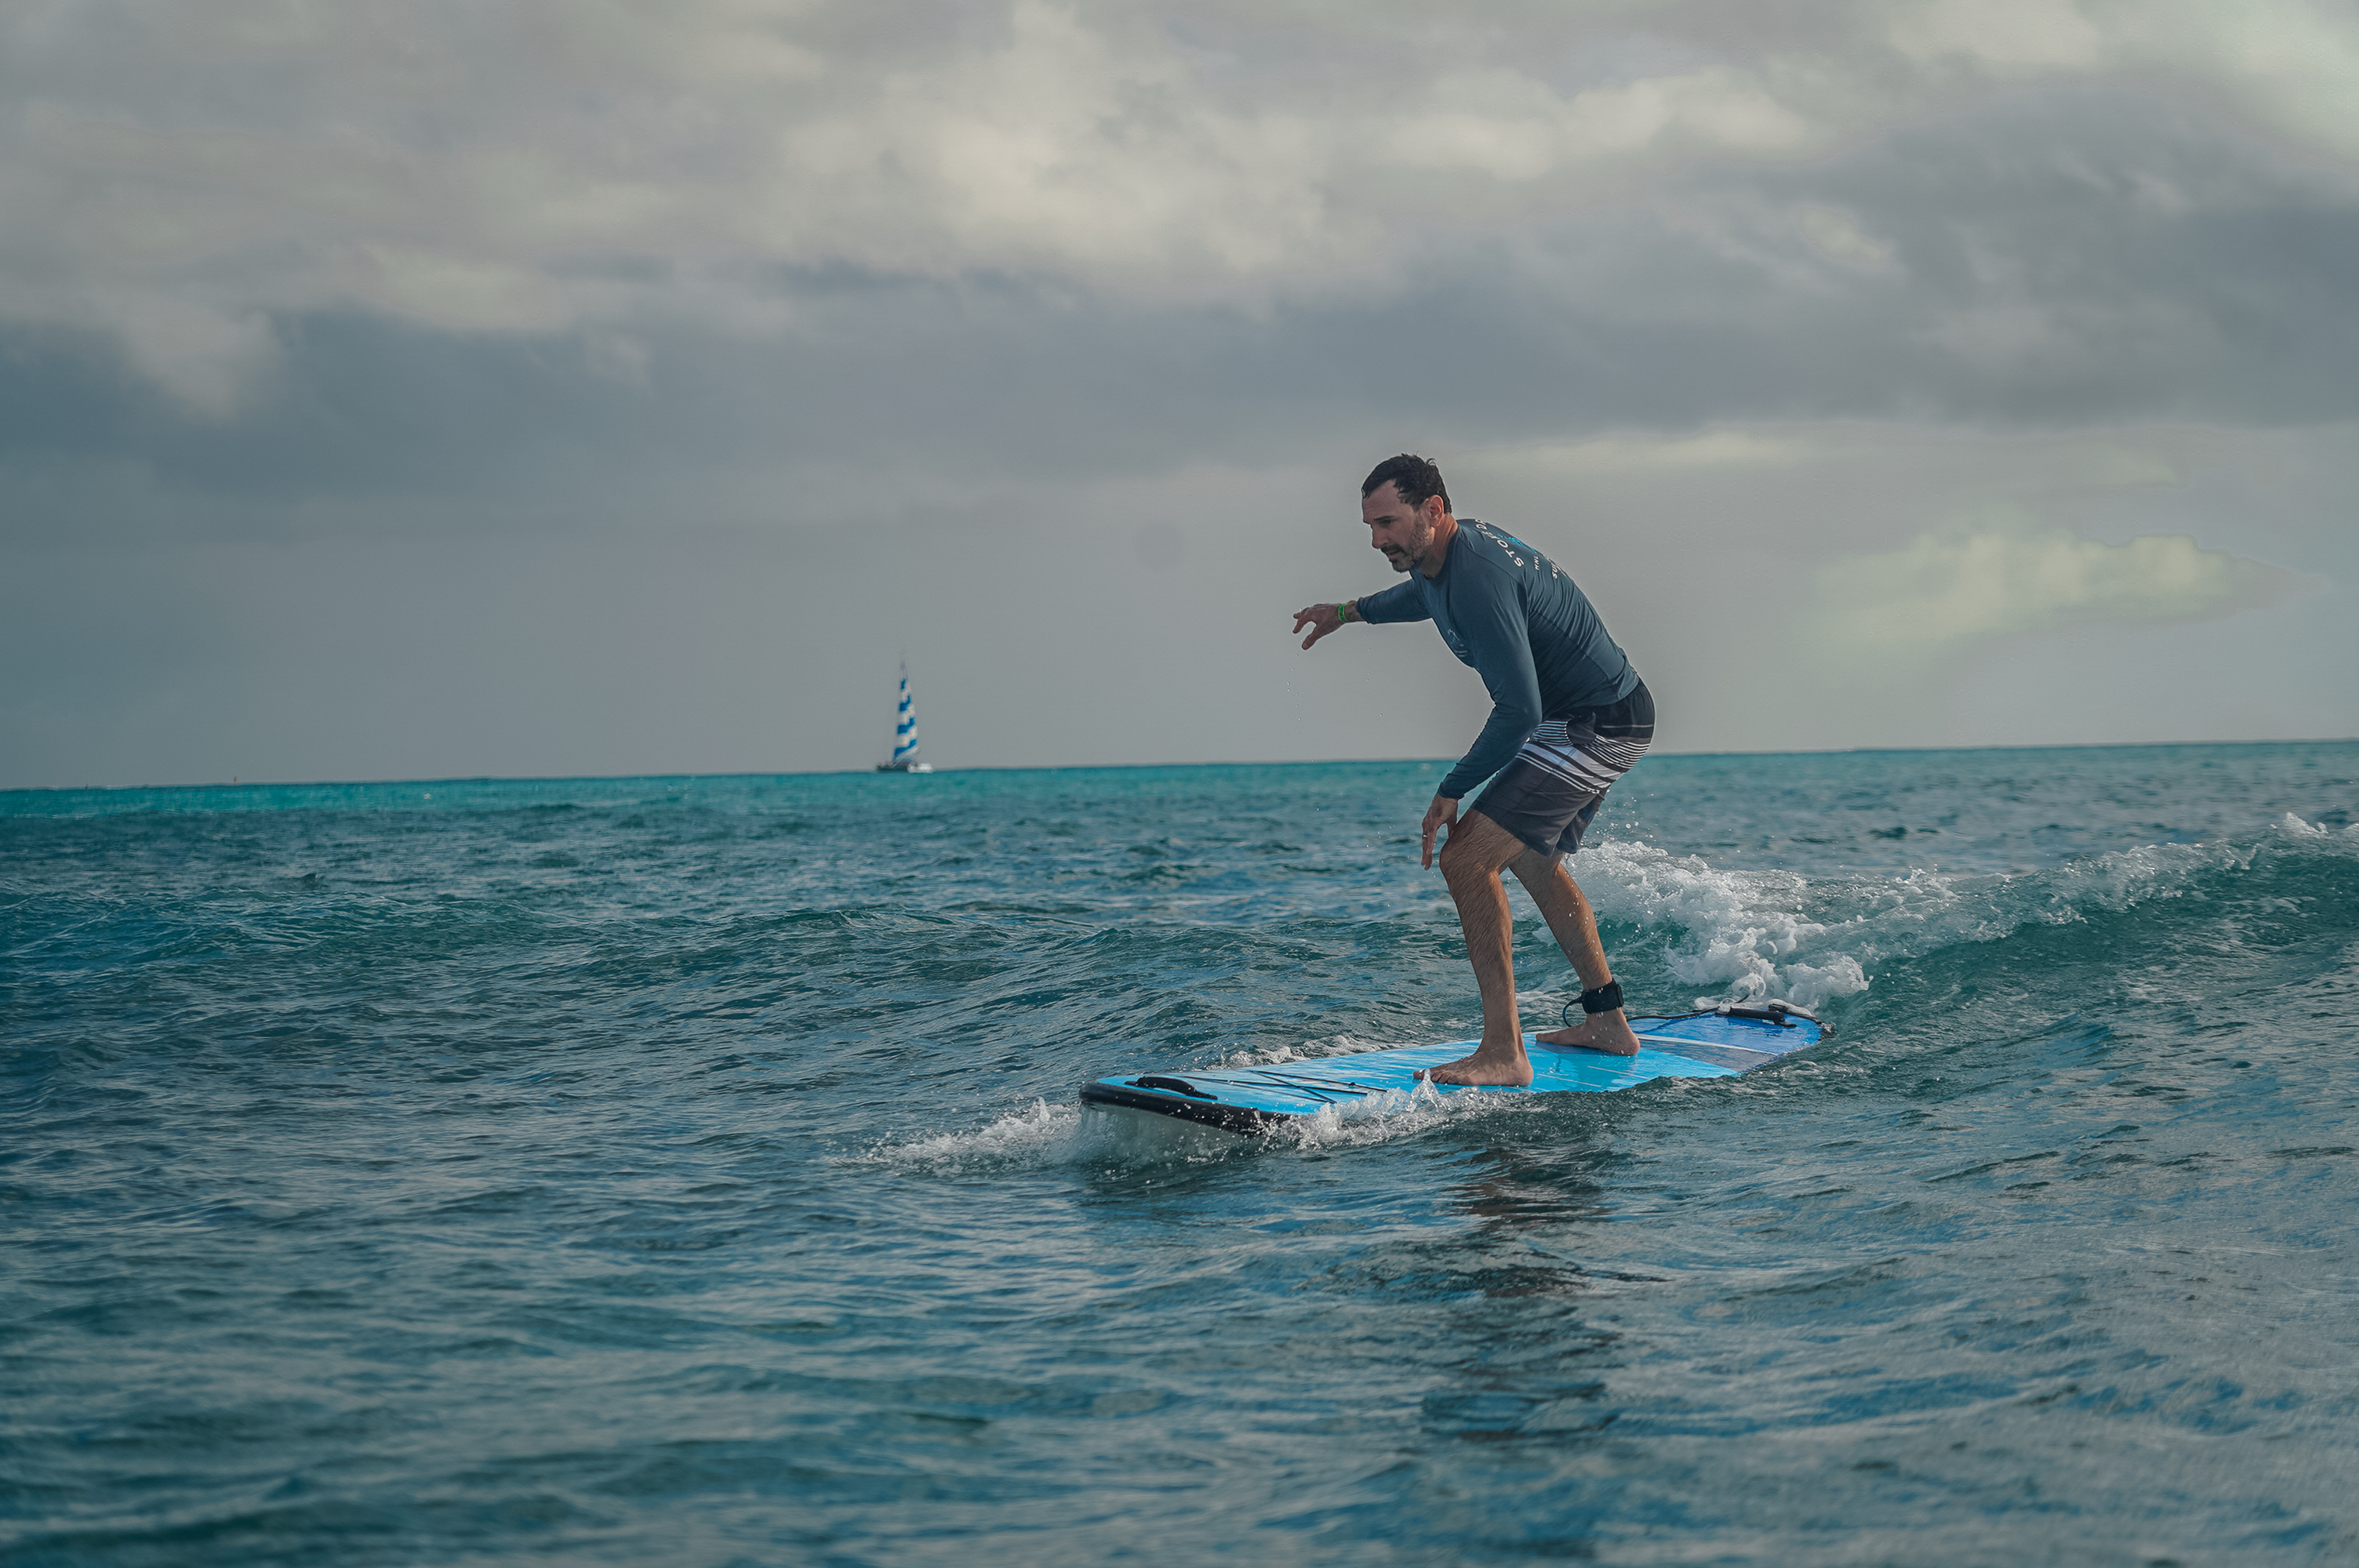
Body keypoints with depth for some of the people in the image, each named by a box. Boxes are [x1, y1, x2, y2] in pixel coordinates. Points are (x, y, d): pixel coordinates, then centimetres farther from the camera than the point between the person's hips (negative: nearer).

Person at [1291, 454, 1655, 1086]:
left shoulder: (1478, 581, -29)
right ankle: (1607, 1023, 38)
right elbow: (1427, 594, 30)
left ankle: (1503, 1053, -19)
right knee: (1534, 861, 28)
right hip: (1598, 721, 11)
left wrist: (1452, 792, -21)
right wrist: (1349, 612, 37)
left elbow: (1519, 711, -30)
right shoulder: (1451, 550, 2)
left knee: (1466, 859, -18)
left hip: (1595, 726, -11)